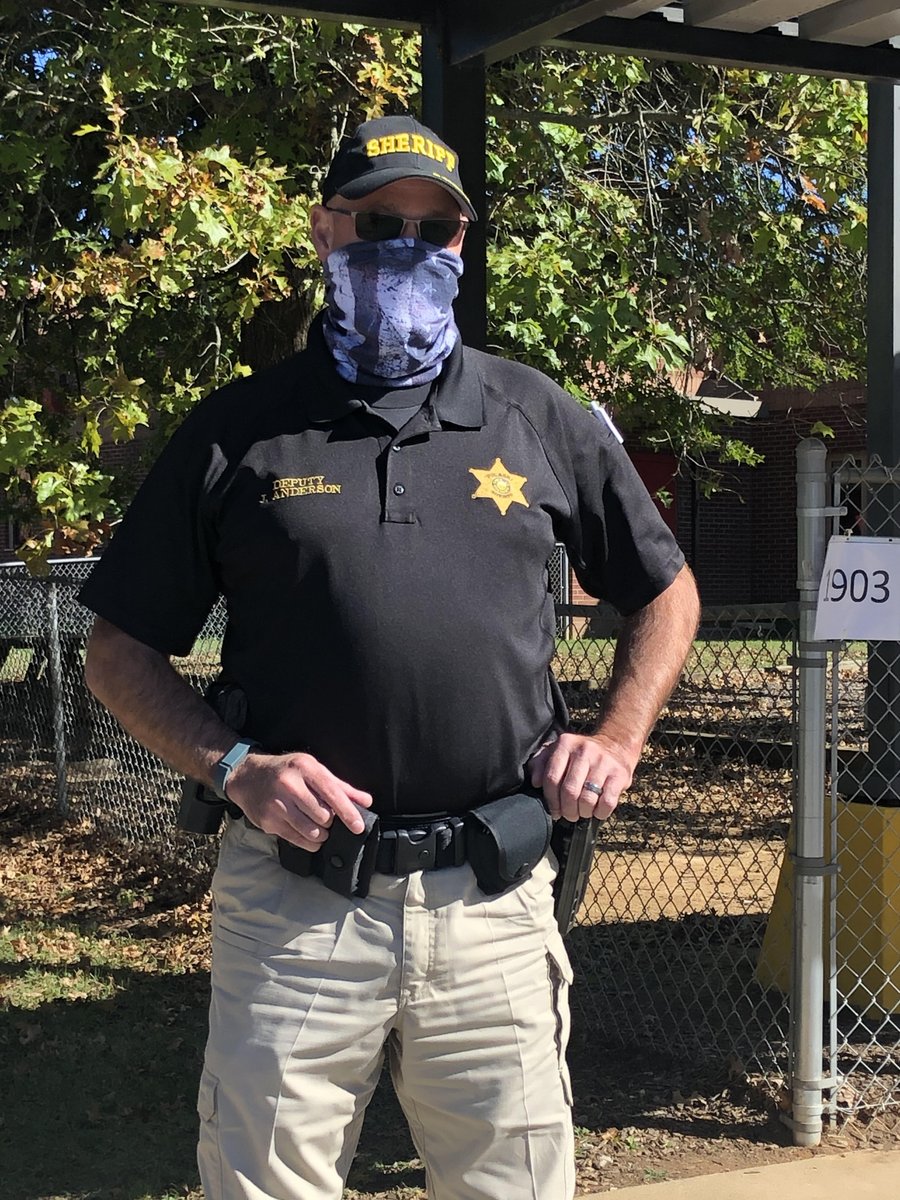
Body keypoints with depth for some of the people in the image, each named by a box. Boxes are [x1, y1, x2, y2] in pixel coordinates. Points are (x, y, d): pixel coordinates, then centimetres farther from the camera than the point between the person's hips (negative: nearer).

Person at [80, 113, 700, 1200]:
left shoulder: (540, 419, 10)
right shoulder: (240, 430, 5)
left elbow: (665, 591, 21)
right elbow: (122, 651, 8)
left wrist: (617, 741, 6)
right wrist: (233, 767, -8)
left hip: (496, 902, 2)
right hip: (295, 902, -1)